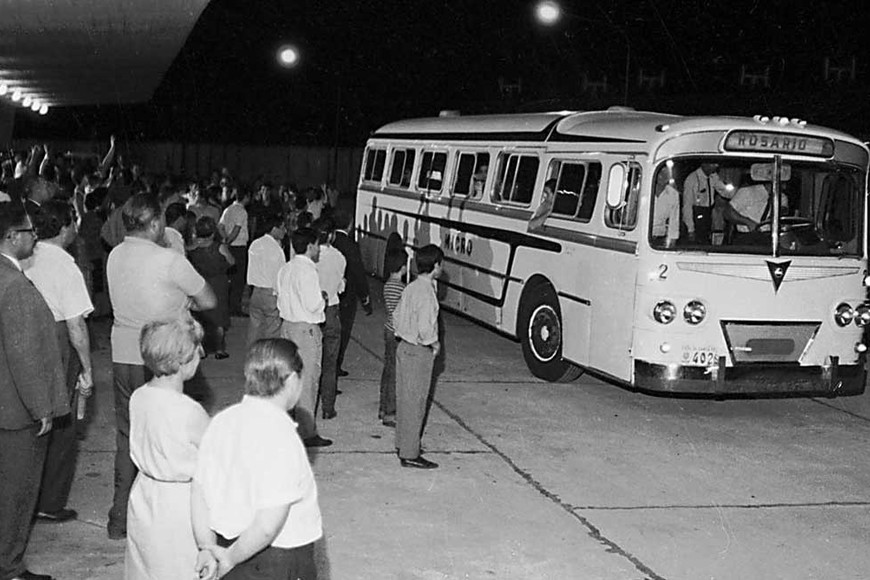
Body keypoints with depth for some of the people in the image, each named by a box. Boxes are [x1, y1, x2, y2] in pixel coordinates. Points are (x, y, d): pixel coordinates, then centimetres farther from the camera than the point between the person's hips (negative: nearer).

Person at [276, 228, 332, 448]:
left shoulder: (286, 269, 9)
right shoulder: (307, 271, -18)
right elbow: (313, 304, -23)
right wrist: (323, 298, -2)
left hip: (287, 324, 9)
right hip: (306, 329, -9)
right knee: (307, 379, -2)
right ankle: (307, 433, 2)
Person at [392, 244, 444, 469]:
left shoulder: (410, 288, 6)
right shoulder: (426, 293, -21)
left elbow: (397, 317, 14)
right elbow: (425, 329, -26)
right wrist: (435, 343, -10)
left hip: (404, 347, 9)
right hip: (419, 353, -9)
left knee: (404, 399, 17)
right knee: (415, 403, -2)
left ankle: (403, 445, 28)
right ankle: (409, 455, 5)